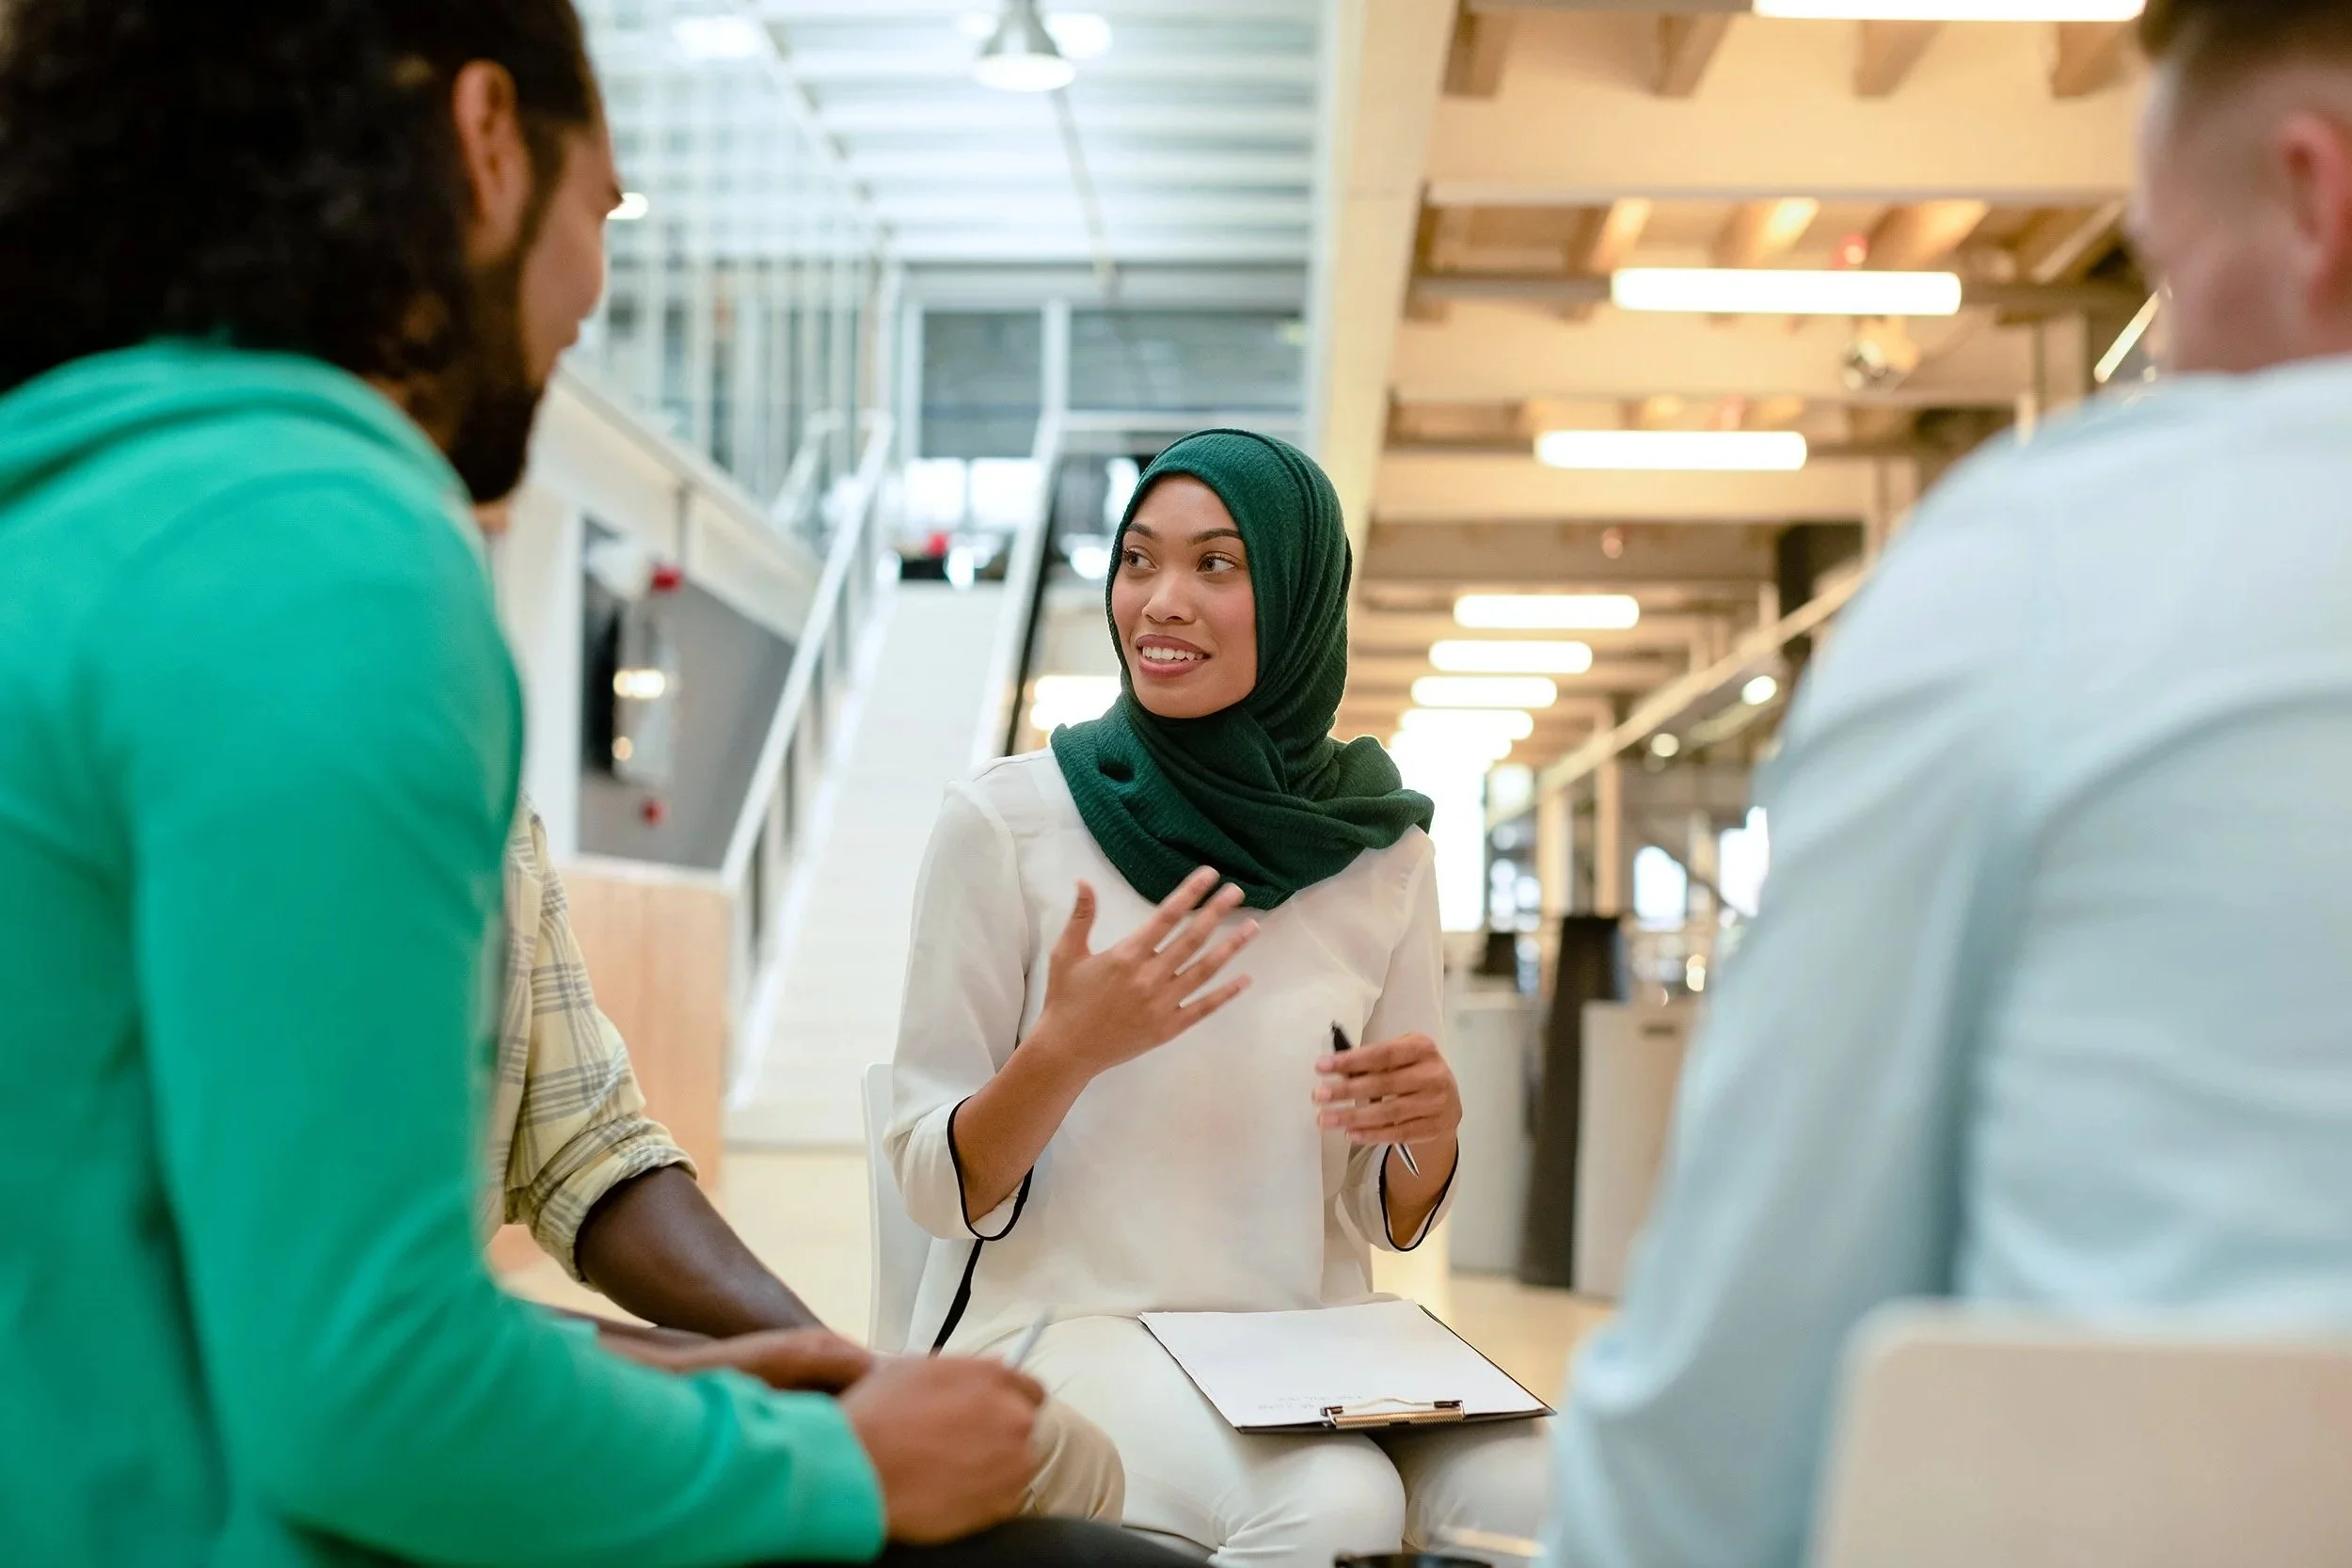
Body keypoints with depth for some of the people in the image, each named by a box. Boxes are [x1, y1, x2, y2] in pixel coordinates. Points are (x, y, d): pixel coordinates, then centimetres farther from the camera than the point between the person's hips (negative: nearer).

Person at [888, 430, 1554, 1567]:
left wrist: (1430, 1131, -13)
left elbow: (1389, 1218, 10)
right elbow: (937, 1188, -3)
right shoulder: (1006, 820, -6)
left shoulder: (1382, 852, 4)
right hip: (1063, 1324, -3)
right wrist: (1066, 1051, -22)